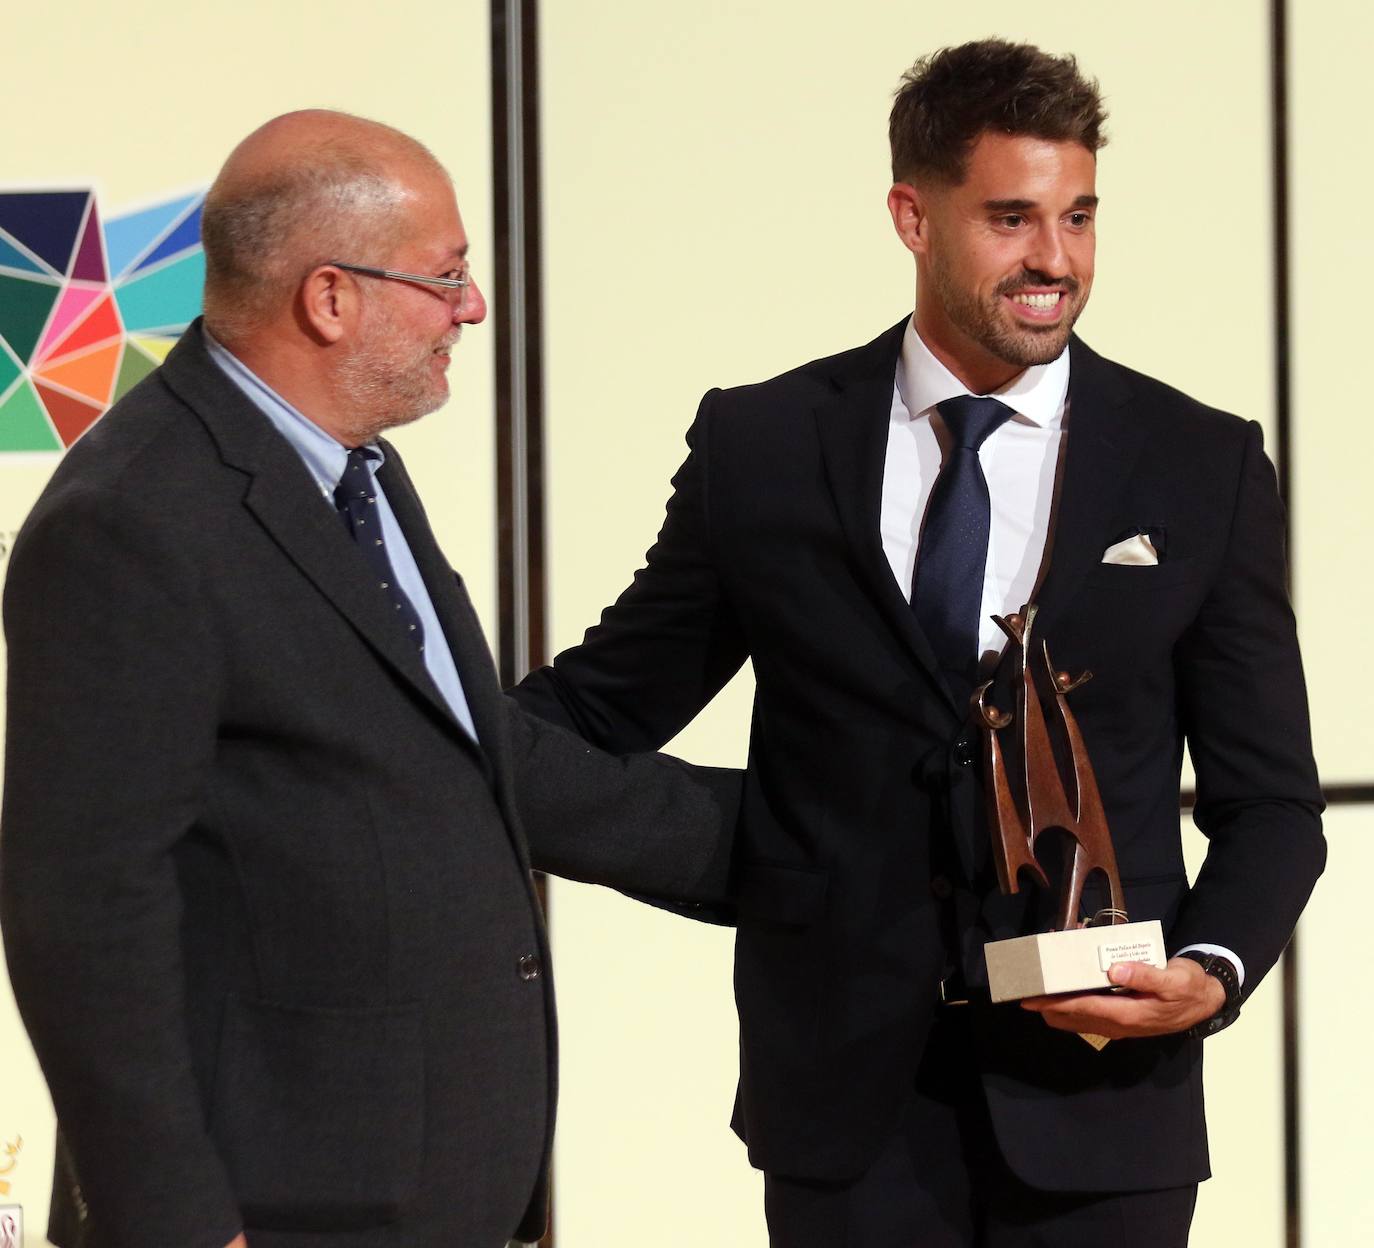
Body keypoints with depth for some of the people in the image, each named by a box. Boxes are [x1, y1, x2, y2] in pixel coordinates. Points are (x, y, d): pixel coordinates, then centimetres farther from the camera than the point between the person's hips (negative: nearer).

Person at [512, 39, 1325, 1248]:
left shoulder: (1203, 467, 2)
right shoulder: (762, 447, 3)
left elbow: (1268, 798, 6)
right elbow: (607, 704, 9)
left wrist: (1214, 970, -12)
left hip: (1097, 1095, 0)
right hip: (846, 1092, 0)